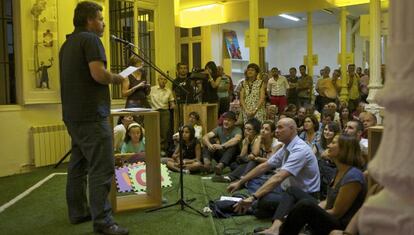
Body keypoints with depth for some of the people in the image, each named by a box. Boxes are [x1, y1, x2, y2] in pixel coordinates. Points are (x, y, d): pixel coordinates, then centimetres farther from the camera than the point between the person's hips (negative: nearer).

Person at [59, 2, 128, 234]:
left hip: (73, 114, 10)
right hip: (91, 115, -10)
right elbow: (99, 74, -22)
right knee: (102, 168, -9)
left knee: (78, 164, 14)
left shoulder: (68, 43, 19)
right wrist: (117, 78, -3)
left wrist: (109, 78, 22)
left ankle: (78, 212, 22)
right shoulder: (90, 39, -9)